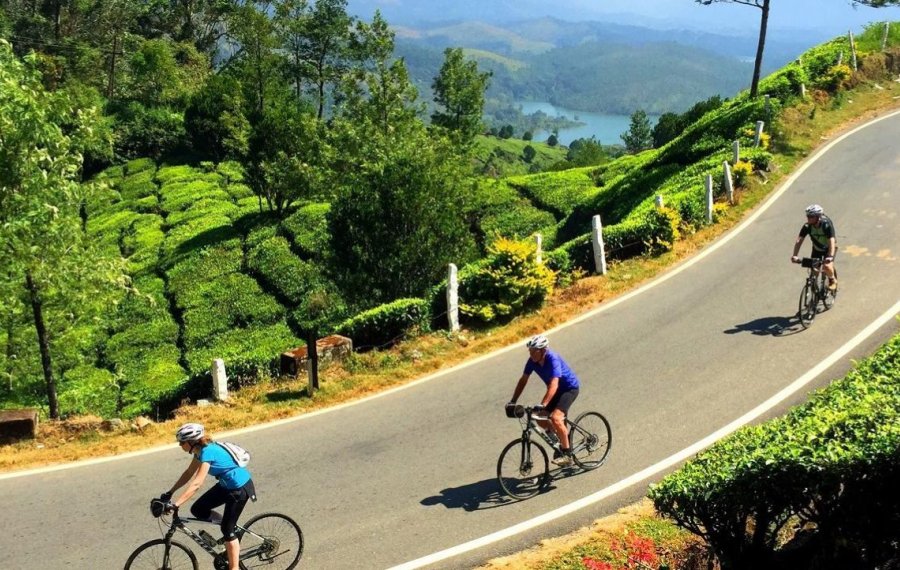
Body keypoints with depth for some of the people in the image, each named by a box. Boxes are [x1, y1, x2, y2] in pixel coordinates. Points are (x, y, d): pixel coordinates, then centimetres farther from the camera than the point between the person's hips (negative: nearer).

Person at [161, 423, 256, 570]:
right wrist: (170, 492, 9)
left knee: (227, 528, -1)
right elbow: (189, 473, 12)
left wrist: (175, 504, -33)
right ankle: (230, 528, 20)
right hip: (227, 484, 9)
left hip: (240, 487, -9)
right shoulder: (201, 449, 0)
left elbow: (196, 484, -32)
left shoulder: (207, 451, -27)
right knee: (197, 509, 5)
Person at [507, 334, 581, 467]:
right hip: (557, 390, 8)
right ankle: (562, 437, 22)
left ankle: (567, 454, -14)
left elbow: (553, 385, -42)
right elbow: (523, 380, -5)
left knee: (555, 418, -25)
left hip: (570, 388, -8)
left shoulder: (552, 359, -32)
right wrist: (513, 401, -12)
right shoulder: (532, 361, -12)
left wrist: (542, 405, -51)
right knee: (540, 418, -2)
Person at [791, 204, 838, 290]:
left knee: (827, 267, -25)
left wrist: (830, 256, -57)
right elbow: (799, 240, -29)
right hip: (817, 248, 4)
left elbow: (832, 241, -42)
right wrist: (794, 255, -43)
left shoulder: (826, 225, -33)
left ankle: (832, 280, 6)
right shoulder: (807, 226, -23)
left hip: (828, 248, -4)